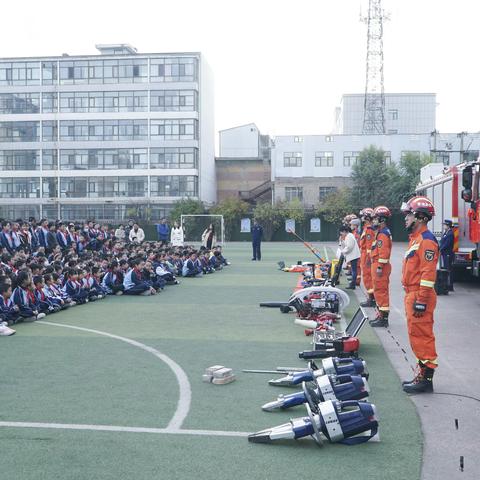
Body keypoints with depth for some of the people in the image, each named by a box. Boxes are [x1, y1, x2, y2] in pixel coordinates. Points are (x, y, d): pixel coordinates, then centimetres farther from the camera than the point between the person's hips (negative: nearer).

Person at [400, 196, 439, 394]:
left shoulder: (426, 240, -15)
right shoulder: (415, 238, 18)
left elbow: (428, 273, -21)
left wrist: (421, 301, -23)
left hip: (419, 296, -11)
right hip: (412, 295, 11)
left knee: (422, 336, -7)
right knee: (416, 335, 15)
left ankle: (426, 377, -1)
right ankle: (422, 373, 23)